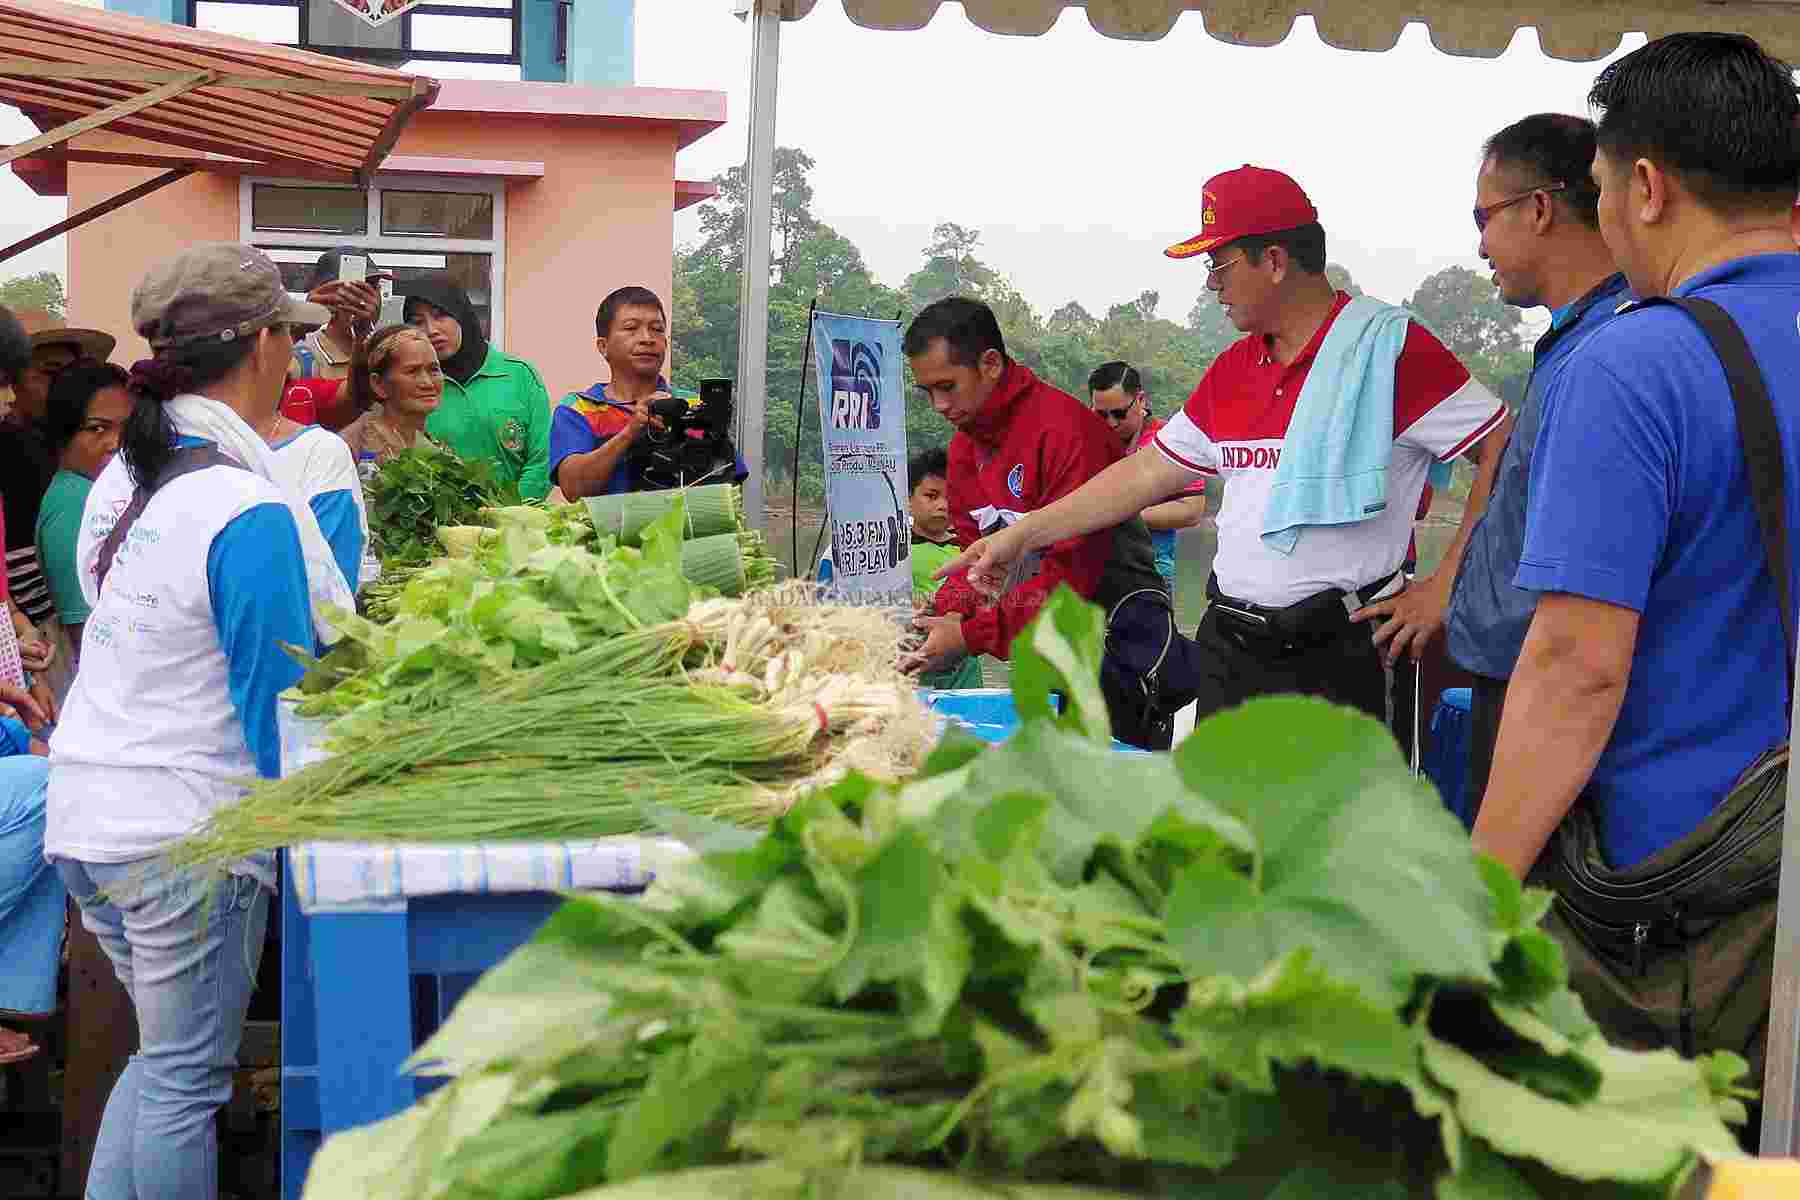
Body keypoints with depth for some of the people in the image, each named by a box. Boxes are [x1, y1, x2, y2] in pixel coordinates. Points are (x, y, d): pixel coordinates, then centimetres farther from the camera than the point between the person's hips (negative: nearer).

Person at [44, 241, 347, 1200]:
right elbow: (282, 708, -17)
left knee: (165, 1057, 22)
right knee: (186, 1081, 7)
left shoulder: (121, 479, 7)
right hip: (187, 835, -8)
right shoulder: (250, 514, -20)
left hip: (85, 814, 8)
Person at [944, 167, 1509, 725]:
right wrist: (1022, 535, 16)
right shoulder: (1231, 371, 13)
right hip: (1229, 653, 7)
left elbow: (1503, 450, -11)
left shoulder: (1389, 348, -10)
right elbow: (1146, 474, 18)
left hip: (1340, 658, -7)